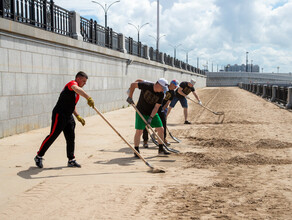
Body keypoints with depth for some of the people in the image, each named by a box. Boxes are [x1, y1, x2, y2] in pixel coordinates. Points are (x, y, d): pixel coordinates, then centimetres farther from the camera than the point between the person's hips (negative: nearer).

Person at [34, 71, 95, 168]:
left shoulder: (76, 93, 18)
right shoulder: (72, 83, -11)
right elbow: (76, 89, -37)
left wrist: (77, 116, 16)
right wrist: (88, 98, -49)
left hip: (68, 117, 10)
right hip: (59, 115, -9)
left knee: (71, 138, 8)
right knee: (53, 136, -5)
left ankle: (71, 160, 16)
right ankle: (39, 156, 7)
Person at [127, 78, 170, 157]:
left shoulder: (161, 94, -13)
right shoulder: (146, 85, -23)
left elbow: (156, 107, -13)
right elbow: (133, 84, -12)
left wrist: (150, 118, -22)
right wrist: (130, 97, -14)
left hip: (153, 113, 4)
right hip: (141, 112, -4)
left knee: (161, 129, 1)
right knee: (139, 131, -11)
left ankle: (161, 149, 16)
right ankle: (136, 151, 3)